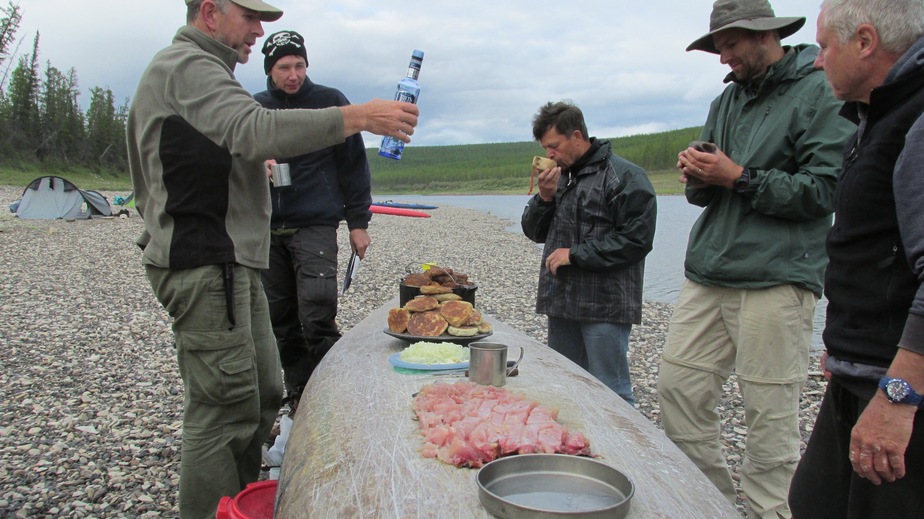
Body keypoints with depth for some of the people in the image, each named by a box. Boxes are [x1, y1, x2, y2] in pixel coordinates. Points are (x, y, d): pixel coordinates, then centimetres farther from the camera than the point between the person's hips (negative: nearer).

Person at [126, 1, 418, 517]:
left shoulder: (197, 68, 26)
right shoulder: (188, 67, -9)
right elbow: (255, 130, -27)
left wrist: (253, 169, 22)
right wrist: (358, 117, -29)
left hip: (232, 262, 11)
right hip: (207, 265, -11)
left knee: (264, 394, 12)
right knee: (226, 409, -8)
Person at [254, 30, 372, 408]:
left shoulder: (330, 102, 4)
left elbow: (354, 165, 4)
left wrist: (358, 222, -1)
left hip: (315, 225, -4)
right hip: (268, 229, 4)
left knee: (317, 317, -14)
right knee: (281, 320, 7)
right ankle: (299, 398, 19)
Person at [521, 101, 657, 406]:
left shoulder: (624, 176, -8)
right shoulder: (559, 176, 15)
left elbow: (636, 239, -16)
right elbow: (535, 232, 16)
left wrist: (576, 254, -15)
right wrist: (545, 198, -3)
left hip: (604, 304, -7)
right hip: (561, 301, 8)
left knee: (610, 393, -3)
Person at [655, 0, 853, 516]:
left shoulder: (822, 92, -3)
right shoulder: (728, 100, 20)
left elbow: (824, 190, -12)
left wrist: (738, 177, -13)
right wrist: (698, 176, 0)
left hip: (776, 278, -7)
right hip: (708, 275, 7)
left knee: (771, 413, -2)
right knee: (677, 387, 6)